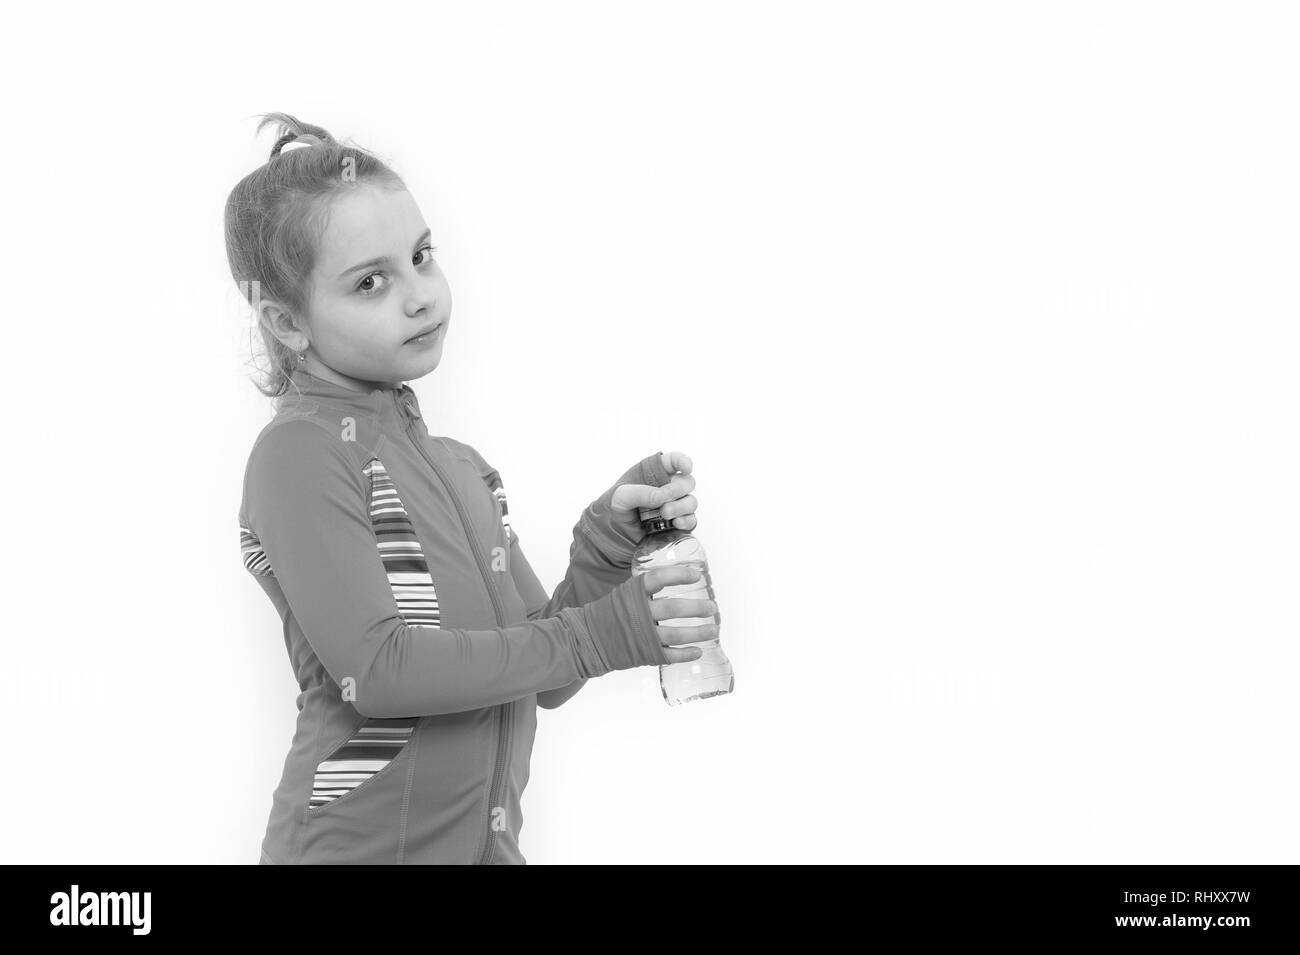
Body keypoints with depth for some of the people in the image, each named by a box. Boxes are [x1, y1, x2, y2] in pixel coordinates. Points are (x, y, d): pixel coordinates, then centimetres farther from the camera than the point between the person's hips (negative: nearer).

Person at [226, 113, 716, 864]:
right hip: (359, 844, -6)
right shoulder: (301, 452, -11)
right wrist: (601, 634, -18)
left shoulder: (462, 468, 10)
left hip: (487, 843, 6)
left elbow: (544, 678, 7)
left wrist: (611, 542, -8)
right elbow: (377, 668, -20)